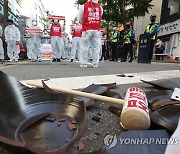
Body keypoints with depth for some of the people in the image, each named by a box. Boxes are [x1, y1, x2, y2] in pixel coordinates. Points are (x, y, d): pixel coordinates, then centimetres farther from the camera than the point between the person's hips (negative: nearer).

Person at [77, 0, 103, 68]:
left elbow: (79, 18, 6)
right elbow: (100, 18, 13)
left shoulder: (84, 6, -1)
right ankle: (95, 64, 5)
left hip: (87, 30, -2)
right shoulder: (100, 7, 6)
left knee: (84, 47, 3)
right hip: (97, 30, 2)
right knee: (96, 47, 4)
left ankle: (83, 63, 2)